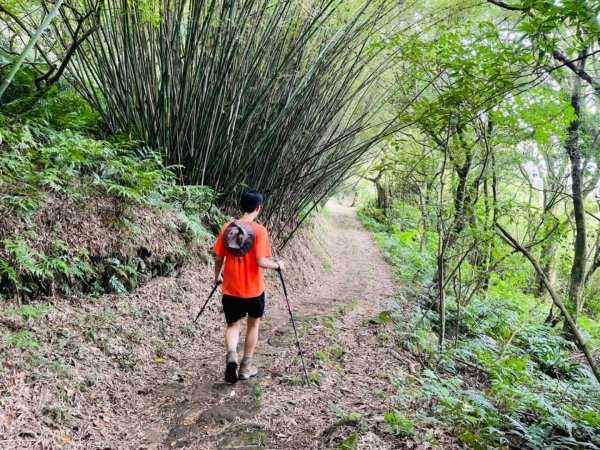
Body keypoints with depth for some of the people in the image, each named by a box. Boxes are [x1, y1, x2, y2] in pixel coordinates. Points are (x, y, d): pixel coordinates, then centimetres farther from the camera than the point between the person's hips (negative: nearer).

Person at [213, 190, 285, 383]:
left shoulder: (227, 228, -2)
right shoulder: (259, 230, -14)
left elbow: (218, 258, 2)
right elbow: (261, 262, -20)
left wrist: (217, 276, 20)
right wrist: (278, 265, -1)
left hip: (230, 289, 3)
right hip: (253, 289, -2)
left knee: (233, 325, 15)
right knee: (253, 324, 18)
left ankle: (231, 354, -14)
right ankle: (246, 366, 24)